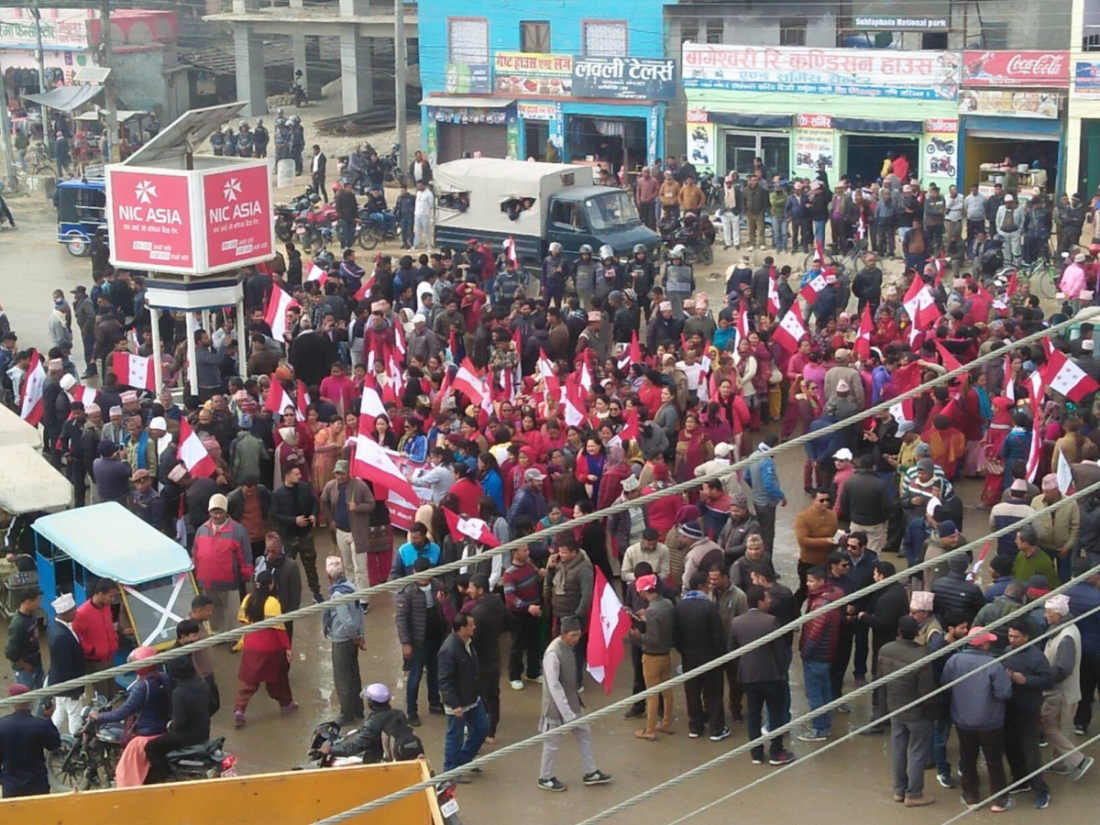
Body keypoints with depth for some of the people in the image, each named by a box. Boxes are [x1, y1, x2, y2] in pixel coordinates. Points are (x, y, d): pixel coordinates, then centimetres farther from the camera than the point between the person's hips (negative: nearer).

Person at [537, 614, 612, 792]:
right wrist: (567, 713, -28)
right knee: (553, 743, 7)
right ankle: (545, 778, 24)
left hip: (572, 701, 9)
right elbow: (553, 686, -28)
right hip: (557, 706, -9)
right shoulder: (553, 653, -28)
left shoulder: (568, 647, 0)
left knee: (584, 734, 17)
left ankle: (589, 773, 31)